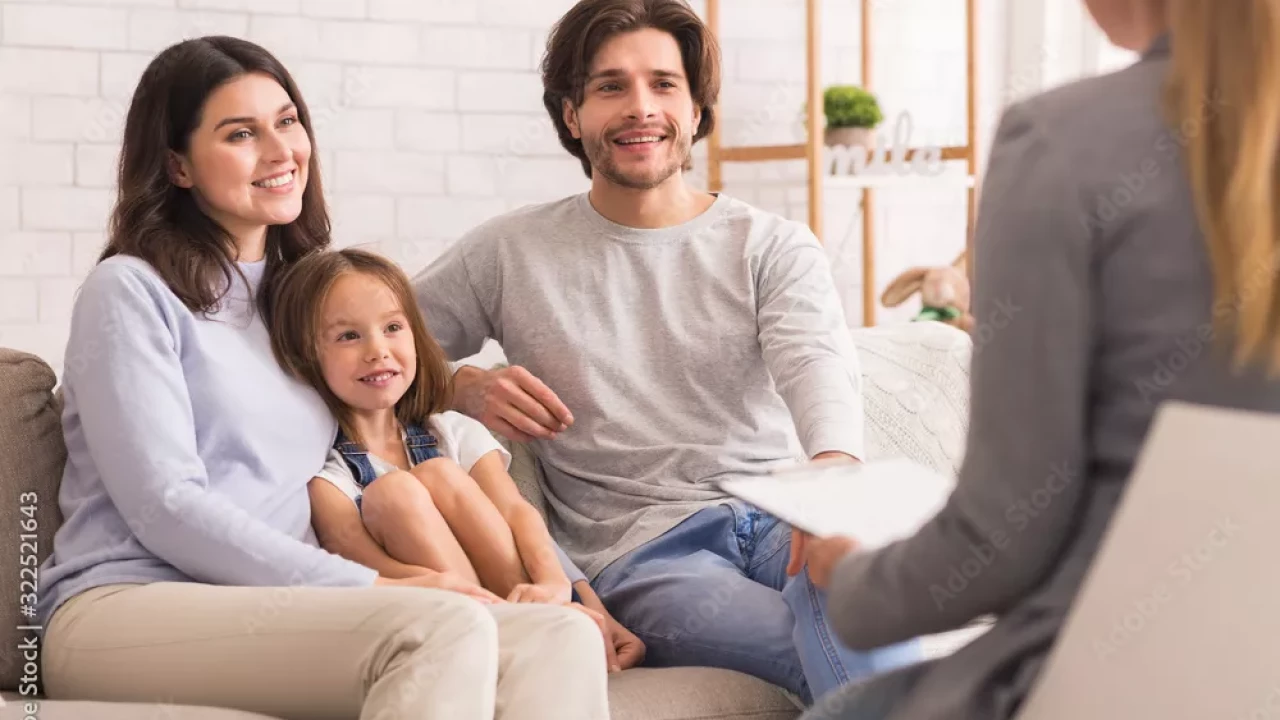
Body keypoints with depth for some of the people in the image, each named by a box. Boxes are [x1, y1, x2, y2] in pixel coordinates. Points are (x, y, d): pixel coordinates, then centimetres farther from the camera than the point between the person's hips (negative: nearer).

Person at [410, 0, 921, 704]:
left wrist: (835, 464, -32)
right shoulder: (509, 252, 14)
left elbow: (817, 363, -8)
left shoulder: (774, 246, 12)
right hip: (637, 550, -2)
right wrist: (464, 386, -3)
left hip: (780, 513, 2)